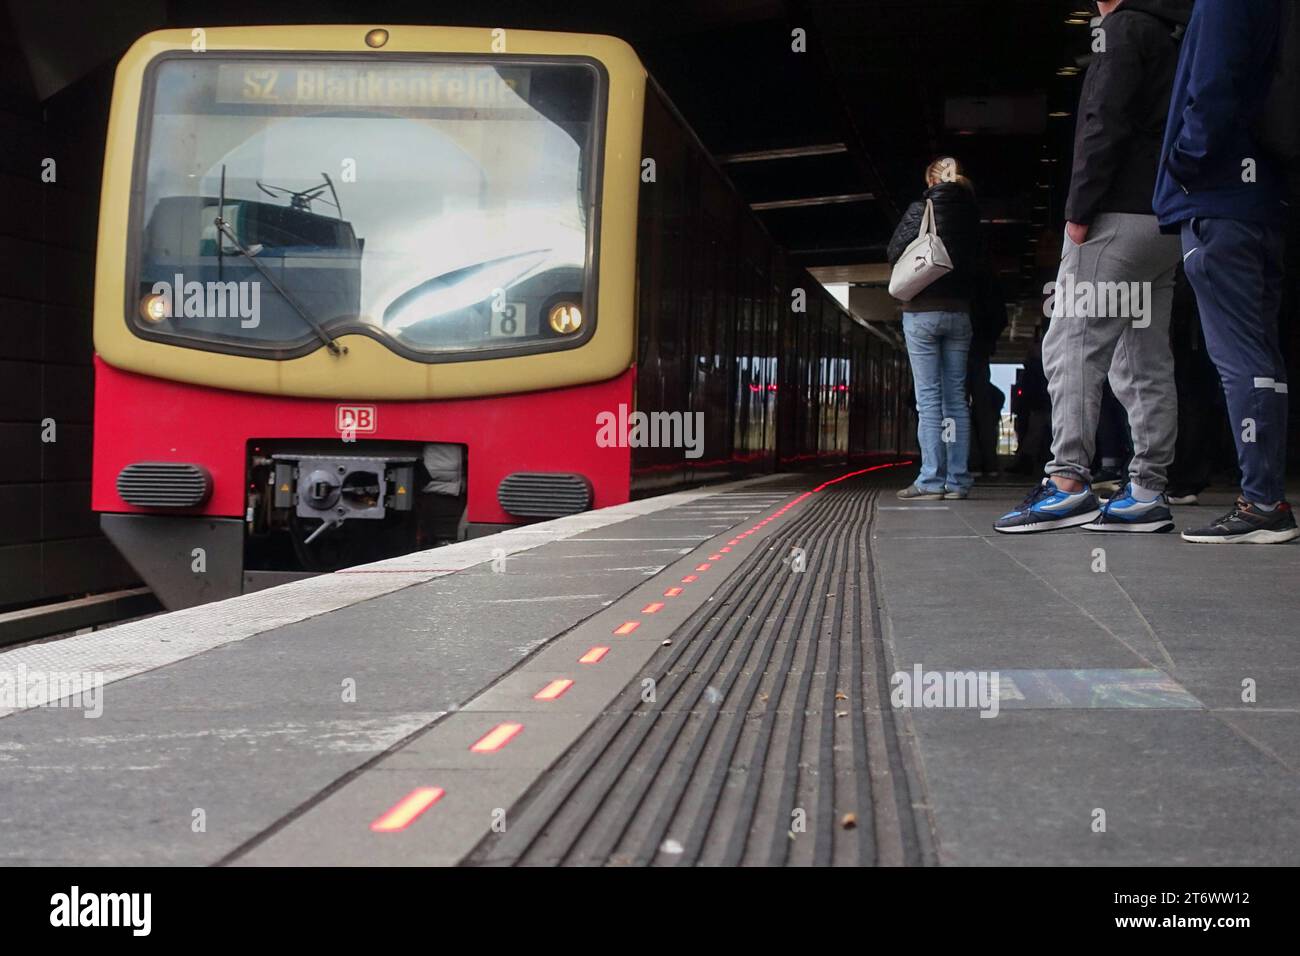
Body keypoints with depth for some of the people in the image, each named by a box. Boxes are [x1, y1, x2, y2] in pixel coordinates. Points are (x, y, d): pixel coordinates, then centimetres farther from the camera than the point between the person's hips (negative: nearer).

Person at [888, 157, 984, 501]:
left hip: (922, 311, -4)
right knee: (956, 398, 5)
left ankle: (931, 481, -8)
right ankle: (957, 481, 3)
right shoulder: (970, 214, 8)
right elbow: (975, 261, 13)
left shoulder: (920, 209, -5)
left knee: (929, 398, -5)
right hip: (959, 311, 4)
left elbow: (894, 253, -2)